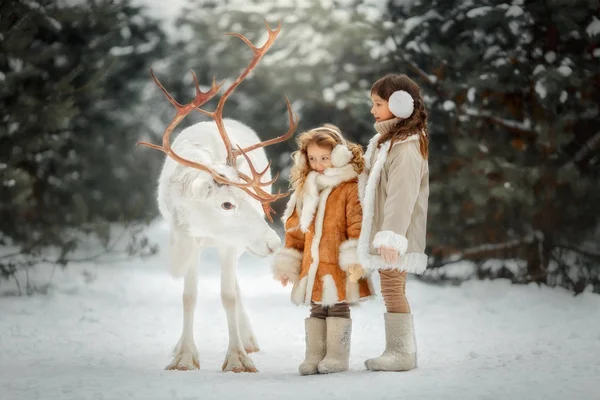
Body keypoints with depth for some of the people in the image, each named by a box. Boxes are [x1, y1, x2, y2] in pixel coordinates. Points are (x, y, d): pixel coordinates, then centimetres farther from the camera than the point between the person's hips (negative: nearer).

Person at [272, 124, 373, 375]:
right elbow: (294, 227, 17)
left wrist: (353, 257, -21)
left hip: (338, 266, -6)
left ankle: (337, 357, 7)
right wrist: (287, 262, 15)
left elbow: (357, 225, -14)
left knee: (338, 308, 1)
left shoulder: (349, 188, -7)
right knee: (316, 311, 11)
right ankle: (314, 356, 16)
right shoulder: (305, 189, 14)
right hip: (312, 264, 6)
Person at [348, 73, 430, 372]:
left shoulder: (406, 147, -17)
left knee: (392, 288, -6)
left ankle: (402, 352, 0)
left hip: (395, 235, -10)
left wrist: (390, 235, -28)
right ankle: (399, 350, 17)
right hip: (382, 231, 10)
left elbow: (402, 197, -24)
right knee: (392, 289, 12)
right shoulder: (385, 140, 16)